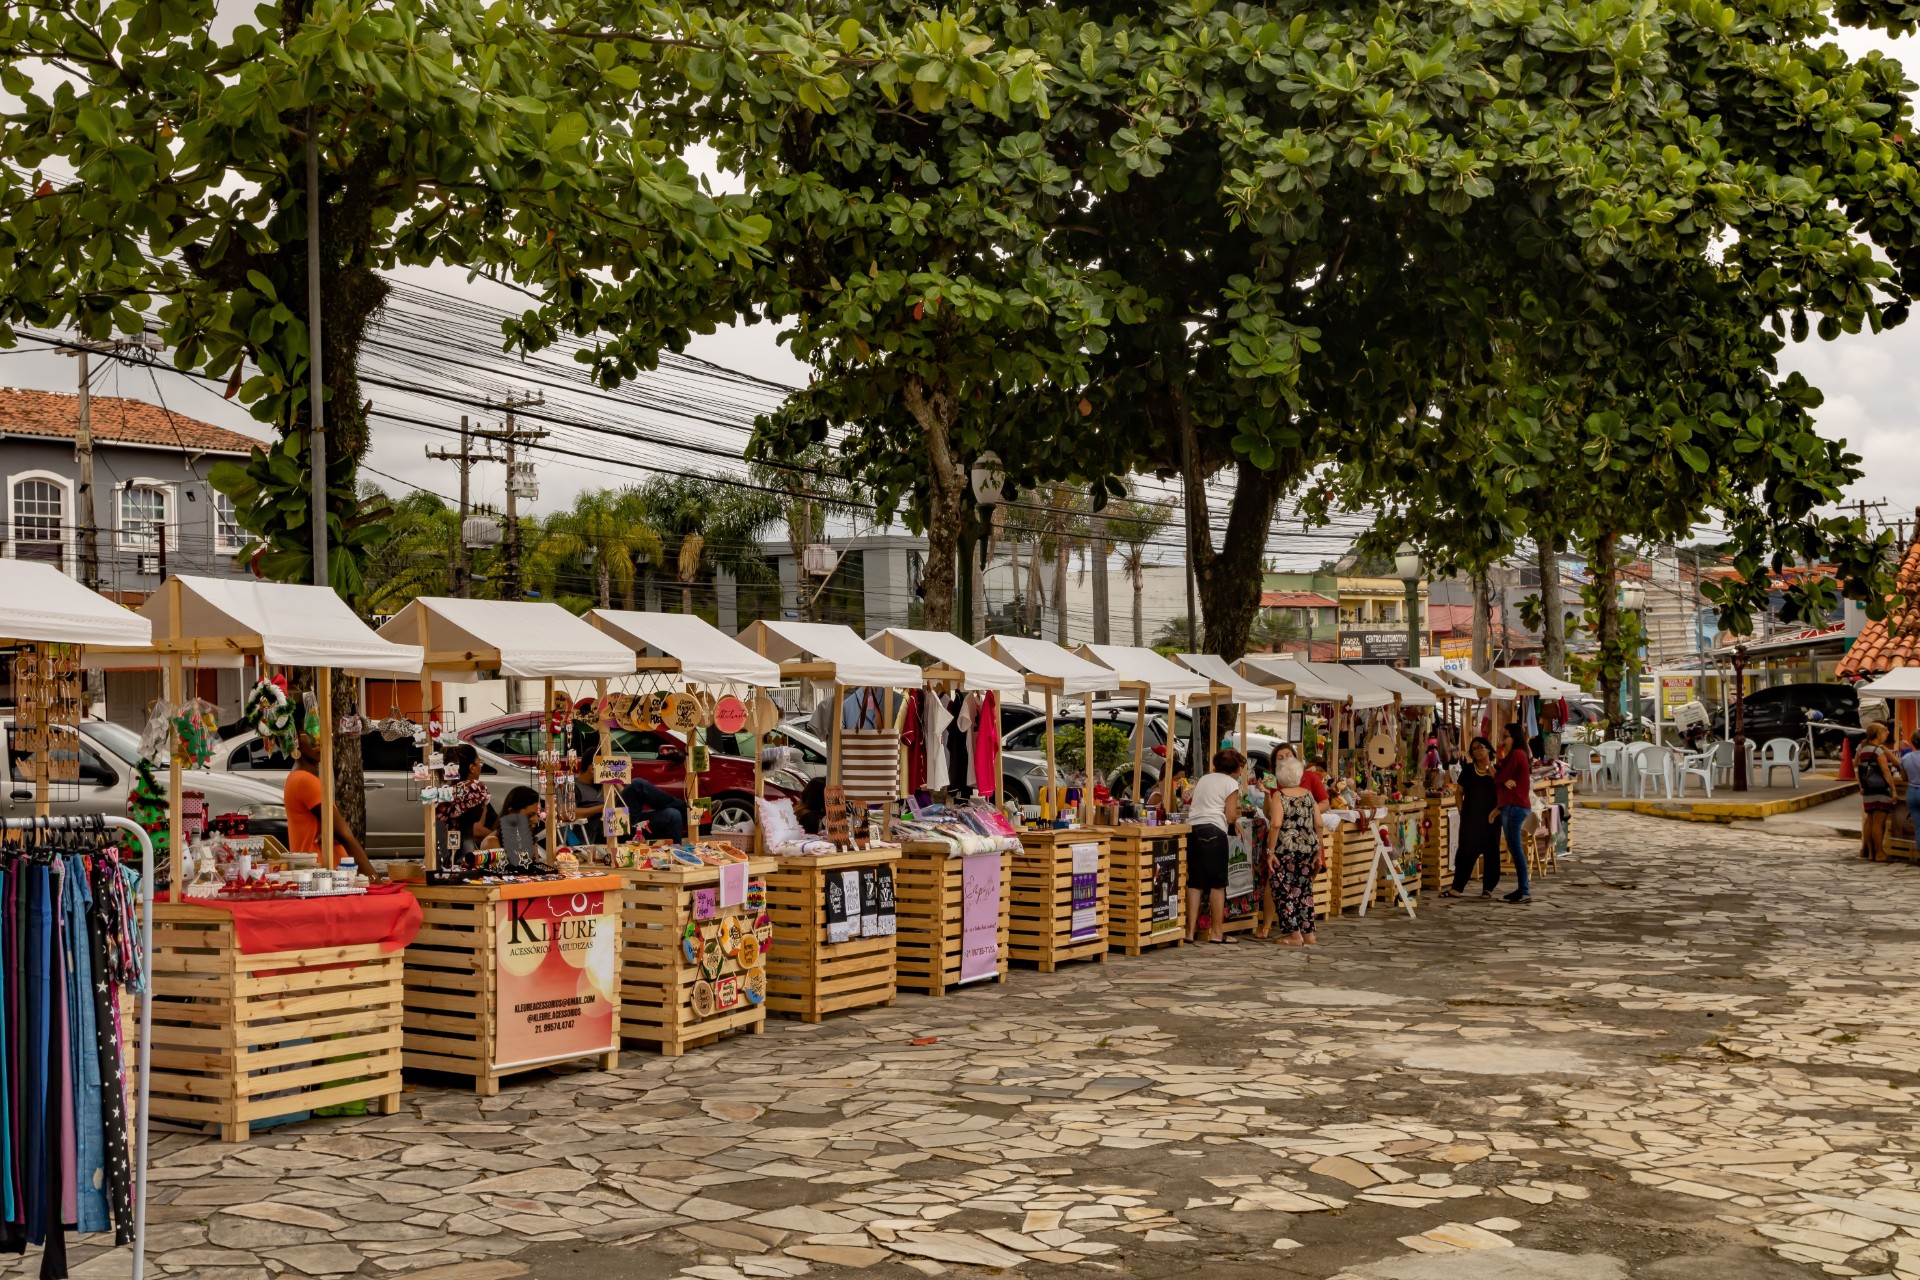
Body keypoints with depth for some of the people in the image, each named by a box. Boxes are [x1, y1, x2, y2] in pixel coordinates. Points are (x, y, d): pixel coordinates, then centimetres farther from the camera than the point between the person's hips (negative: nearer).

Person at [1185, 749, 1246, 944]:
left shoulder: (1203, 780, 24)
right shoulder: (1231, 783, 4)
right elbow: (1230, 815, -2)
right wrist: (1237, 811, 20)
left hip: (1192, 828, 6)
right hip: (1213, 830, -6)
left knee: (1194, 883, 7)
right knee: (1217, 883, 1)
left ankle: (1190, 930, 4)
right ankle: (1216, 932, 2)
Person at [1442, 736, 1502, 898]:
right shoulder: (1468, 770, 7)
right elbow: (1459, 792, 13)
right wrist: (1461, 810, 4)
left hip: (1490, 817, -2)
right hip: (1470, 818, 2)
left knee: (1491, 852, 2)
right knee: (1465, 851, -1)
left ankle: (1488, 888, 11)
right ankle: (1457, 888, 1)